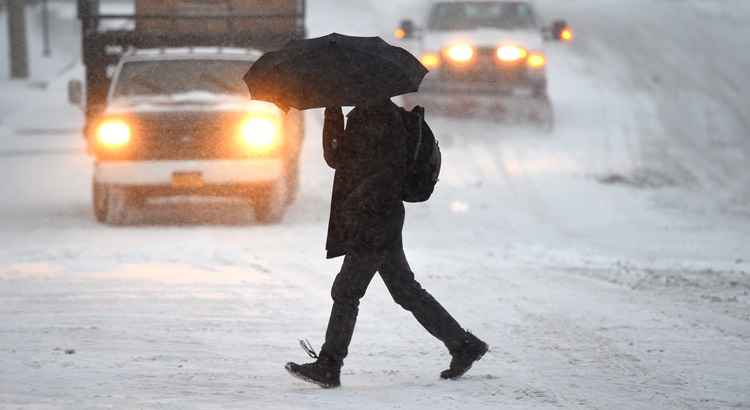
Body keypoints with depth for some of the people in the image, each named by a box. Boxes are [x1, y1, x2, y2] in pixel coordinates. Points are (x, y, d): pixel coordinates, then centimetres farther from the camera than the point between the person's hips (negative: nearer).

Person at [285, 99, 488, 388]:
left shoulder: (386, 116, -13)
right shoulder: (359, 116, 17)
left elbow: (391, 170, -20)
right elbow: (335, 158, 17)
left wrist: (358, 200, -24)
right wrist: (332, 114, 6)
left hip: (376, 224, -10)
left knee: (346, 291, -6)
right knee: (406, 291, 12)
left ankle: (328, 366, -1)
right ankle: (463, 345, 16)